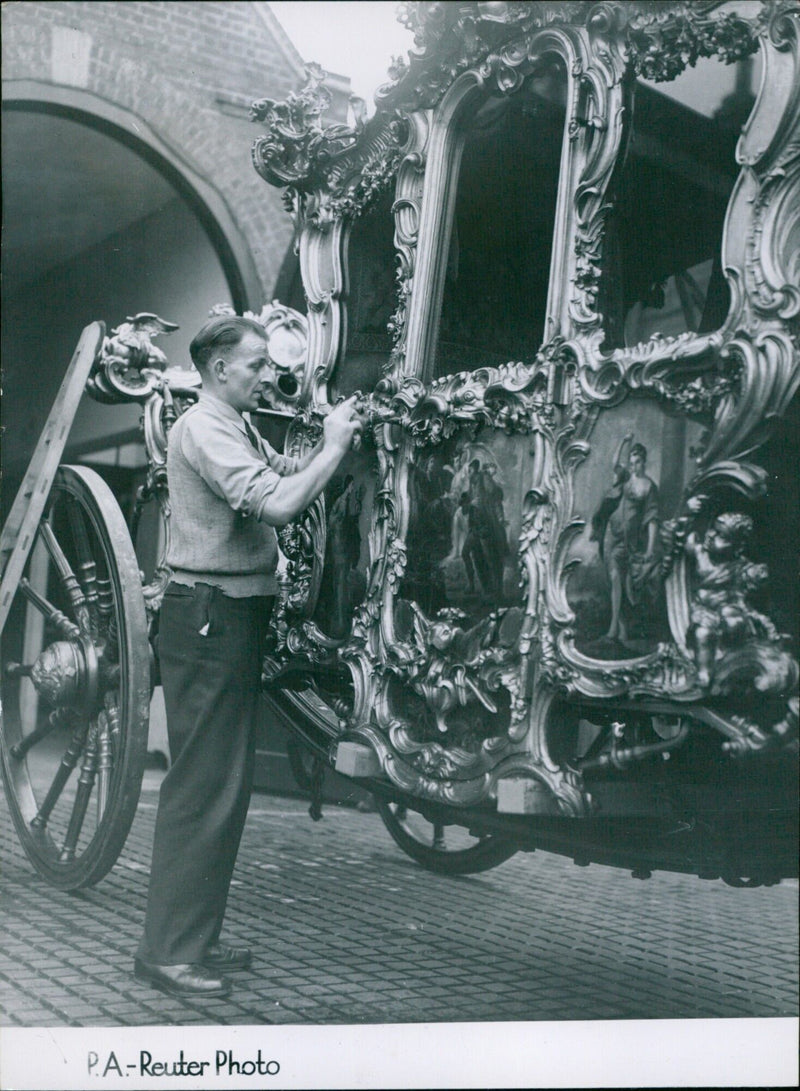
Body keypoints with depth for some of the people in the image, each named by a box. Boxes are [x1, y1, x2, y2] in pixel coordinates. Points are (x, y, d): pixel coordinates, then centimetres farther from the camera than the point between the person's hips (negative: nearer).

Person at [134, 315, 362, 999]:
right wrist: (334, 446, -13)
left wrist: (334, 440, 2)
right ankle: (167, 952, 4)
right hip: (209, 617, -10)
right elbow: (276, 504, -24)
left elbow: (289, 475, 13)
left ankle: (195, 938, 25)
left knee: (227, 783, 15)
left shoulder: (238, 430, 20)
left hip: (235, 617, 10)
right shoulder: (203, 430, -13)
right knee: (203, 787, -6)